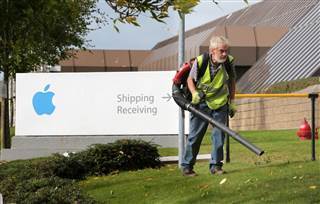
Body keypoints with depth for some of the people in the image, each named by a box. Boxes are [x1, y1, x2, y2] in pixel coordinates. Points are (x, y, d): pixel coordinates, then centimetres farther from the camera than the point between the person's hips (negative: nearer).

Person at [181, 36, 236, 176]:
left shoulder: (229, 62, -12)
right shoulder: (200, 61, -18)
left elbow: (232, 82, 5)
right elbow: (190, 79, -1)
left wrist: (232, 102, 6)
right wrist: (195, 93, -18)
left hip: (220, 103, 2)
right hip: (201, 103, -2)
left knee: (219, 135, 1)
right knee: (195, 135, 1)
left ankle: (216, 165, 13)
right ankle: (187, 166, 9)